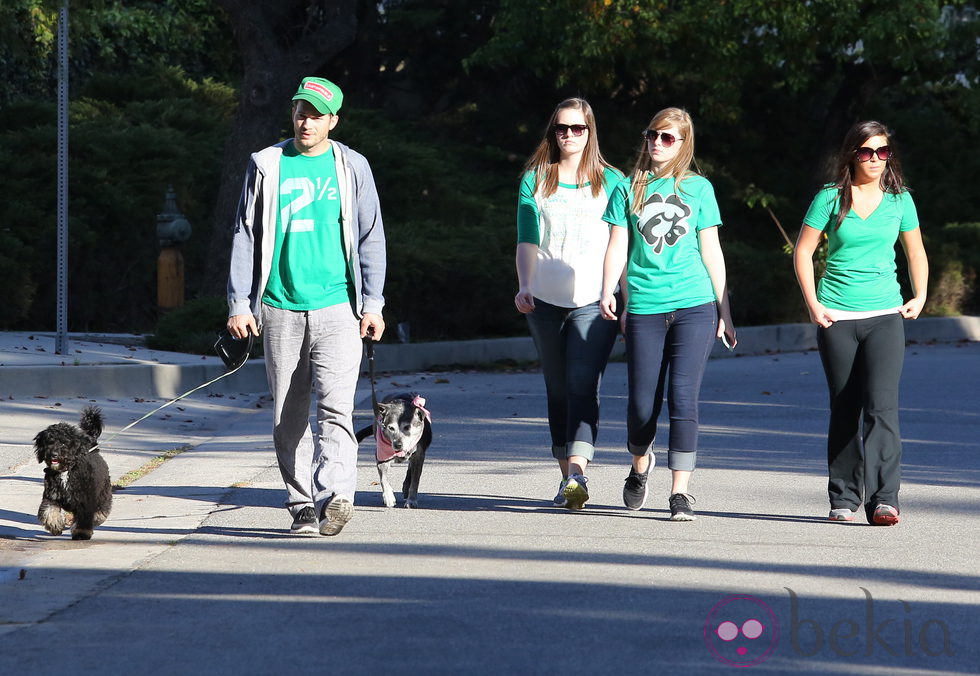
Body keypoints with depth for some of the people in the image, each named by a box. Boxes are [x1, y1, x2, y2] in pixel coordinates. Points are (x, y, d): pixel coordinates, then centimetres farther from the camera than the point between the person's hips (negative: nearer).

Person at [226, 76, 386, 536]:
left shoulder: (352, 167, 8)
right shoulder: (266, 166, 9)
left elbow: (370, 238, 11)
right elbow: (245, 236, 10)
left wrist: (372, 304, 2)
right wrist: (239, 303, 3)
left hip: (337, 308, -1)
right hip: (280, 309, 2)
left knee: (334, 408, -15)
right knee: (288, 417, 3)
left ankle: (333, 495, -27)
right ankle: (302, 506, 10)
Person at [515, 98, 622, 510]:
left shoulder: (611, 181, 7)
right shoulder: (535, 179, 10)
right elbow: (527, 241, 7)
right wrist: (524, 286, -9)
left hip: (594, 301, -3)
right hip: (546, 301, 3)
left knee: (583, 387, -17)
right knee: (558, 391, 8)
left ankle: (577, 473, -28)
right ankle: (567, 476, 17)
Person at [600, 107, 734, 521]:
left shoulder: (697, 188, 9)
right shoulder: (629, 189, 9)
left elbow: (711, 250, 11)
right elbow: (618, 246, 6)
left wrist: (724, 311, 10)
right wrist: (608, 293, -10)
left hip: (694, 307, -1)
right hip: (644, 310, 1)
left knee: (683, 398, -10)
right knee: (642, 404, 2)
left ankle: (680, 492, -7)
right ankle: (640, 464, 33)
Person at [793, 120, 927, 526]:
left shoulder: (899, 199, 7)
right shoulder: (831, 197, 1)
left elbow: (916, 253, 20)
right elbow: (803, 252, 5)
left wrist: (919, 298, 7)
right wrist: (813, 303, -4)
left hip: (885, 314, 0)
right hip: (836, 317, 0)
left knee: (882, 406, -15)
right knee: (844, 411, 5)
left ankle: (884, 499, -20)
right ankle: (843, 498, 15)